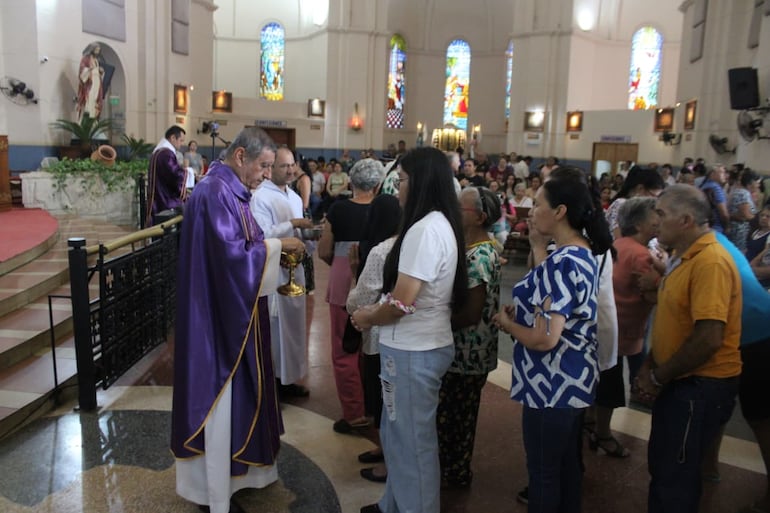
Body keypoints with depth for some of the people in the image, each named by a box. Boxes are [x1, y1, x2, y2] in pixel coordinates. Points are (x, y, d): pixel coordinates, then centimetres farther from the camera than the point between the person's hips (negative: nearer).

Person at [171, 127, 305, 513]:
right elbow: (231, 252, -26)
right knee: (219, 396, 2)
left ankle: (234, 464, 35)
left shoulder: (231, 191, 11)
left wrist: (274, 244, 0)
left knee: (236, 391, 19)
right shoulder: (215, 191, -20)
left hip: (235, 310, 10)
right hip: (220, 312, -10)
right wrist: (276, 245, -16)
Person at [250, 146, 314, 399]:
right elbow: (261, 235, -23)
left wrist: (311, 241, -1)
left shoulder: (295, 197, 14)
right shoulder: (260, 197, -13)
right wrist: (292, 224, -22)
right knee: (273, 328, 0)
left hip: (294, 268, 8)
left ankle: (286, 378, 29)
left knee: (292, 325, 15)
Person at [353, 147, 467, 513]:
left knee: (412, 440, 8)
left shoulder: (424, 230, -23)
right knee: (398, 435, 24)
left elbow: (401, 304, -24)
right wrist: (376, 311, 8)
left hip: (413, 351, -10)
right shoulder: (441, 224, 8)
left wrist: (367, 317, -6)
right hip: (420, 345, 10)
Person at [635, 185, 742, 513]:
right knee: (662, 466, 21)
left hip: (702, 386, -9)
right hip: (680, 380, 9)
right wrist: (651, 365, 4)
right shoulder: (685, 256, 10)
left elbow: (709, 338, -29)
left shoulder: (710, 261, -23)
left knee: (675, 477, 5)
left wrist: (658, 377, -16)